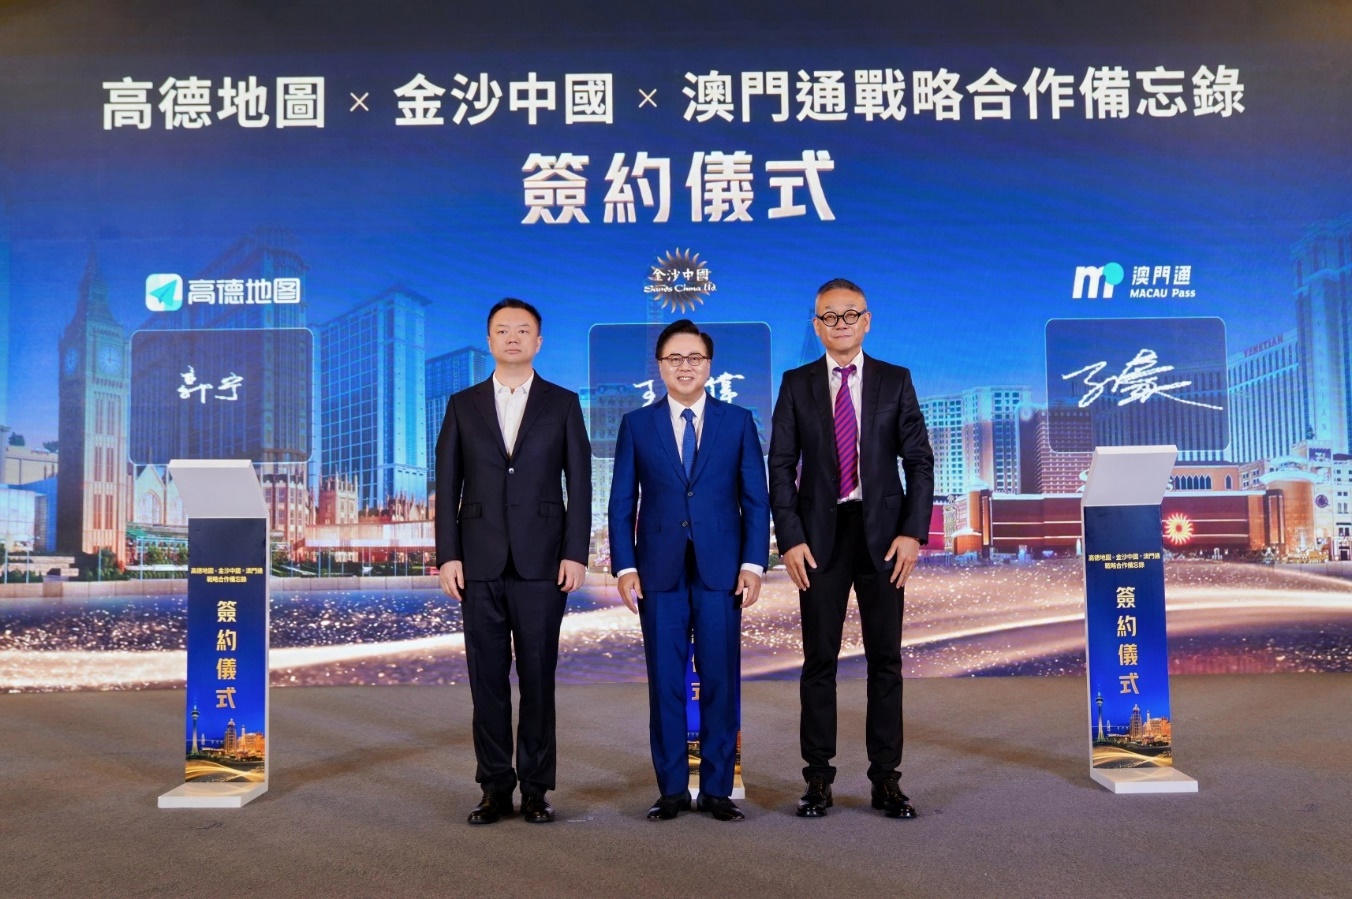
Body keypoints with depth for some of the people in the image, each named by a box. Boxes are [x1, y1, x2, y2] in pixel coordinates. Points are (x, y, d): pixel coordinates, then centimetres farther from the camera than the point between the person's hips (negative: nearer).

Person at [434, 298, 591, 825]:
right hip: (480, 563, 2)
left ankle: (536, 788, 14)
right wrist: (447, 555, -1)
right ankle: (495, 788, 16)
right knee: (487, 678, 5)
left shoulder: (563, 404, 6)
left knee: (538, 677, 4)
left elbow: (579, 484, 2)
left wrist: (575, 554, -6)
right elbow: (447, 485, 7)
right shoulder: (463, 405, 10)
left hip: (541, 562, -1)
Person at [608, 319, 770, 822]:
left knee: (721, 681, 3)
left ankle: (717, 790, 14)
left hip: (721, 571, 0)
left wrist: (753, 564, -5)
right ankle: (671, 789, 16)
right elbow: (622, 504, 6)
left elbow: (756, 499, 5)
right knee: (665, 682, 4)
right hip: (660, 572, 0)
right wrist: (624, 567, -3)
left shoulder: (738, 422, 7)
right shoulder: (636, 425, 8)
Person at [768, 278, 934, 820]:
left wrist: (913, 532, -8)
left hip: (882, 534, 1)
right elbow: (781, 466, 2)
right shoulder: (797, 384, 6)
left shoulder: (895, 381, 6)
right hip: (820, 535, 0)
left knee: (885, 658, 5)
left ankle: (886, 779, 14)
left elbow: (919, 461, 3)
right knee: (819, 659, 4)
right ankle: (819, 778, 13)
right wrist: (790, 539, -7)